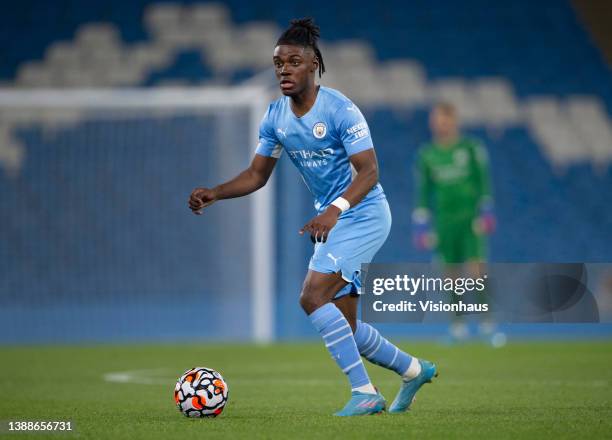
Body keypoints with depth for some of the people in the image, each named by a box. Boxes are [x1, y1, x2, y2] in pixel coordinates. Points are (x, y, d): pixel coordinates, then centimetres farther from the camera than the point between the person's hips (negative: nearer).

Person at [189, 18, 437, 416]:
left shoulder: (340, 109, -18)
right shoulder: (276, 116, 3)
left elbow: (369, 171, -22)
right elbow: (257, 175, 11)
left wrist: (334, 210, -37)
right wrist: (214, 194, -6)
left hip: (364, 214, -8)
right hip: (333, 219, 8)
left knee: (313, 297, -22)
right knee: (345, 327, 8)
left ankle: (365, 393, -16)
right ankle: (414, 371, 31)